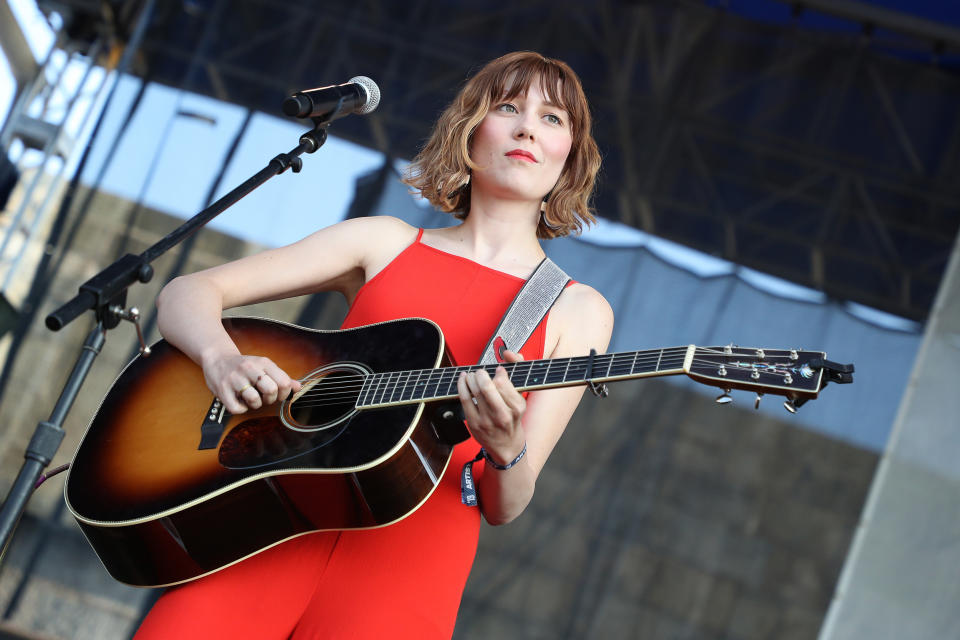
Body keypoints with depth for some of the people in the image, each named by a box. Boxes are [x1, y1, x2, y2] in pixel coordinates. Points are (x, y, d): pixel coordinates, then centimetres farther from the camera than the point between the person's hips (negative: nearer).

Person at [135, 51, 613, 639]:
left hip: (415, 529, 1)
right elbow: (189, 292, 11)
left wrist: (505, 452, -15)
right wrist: (223, 359, -10)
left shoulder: (579, 312, 11)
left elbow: (504, 508, 7)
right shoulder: (387, 242, 13)